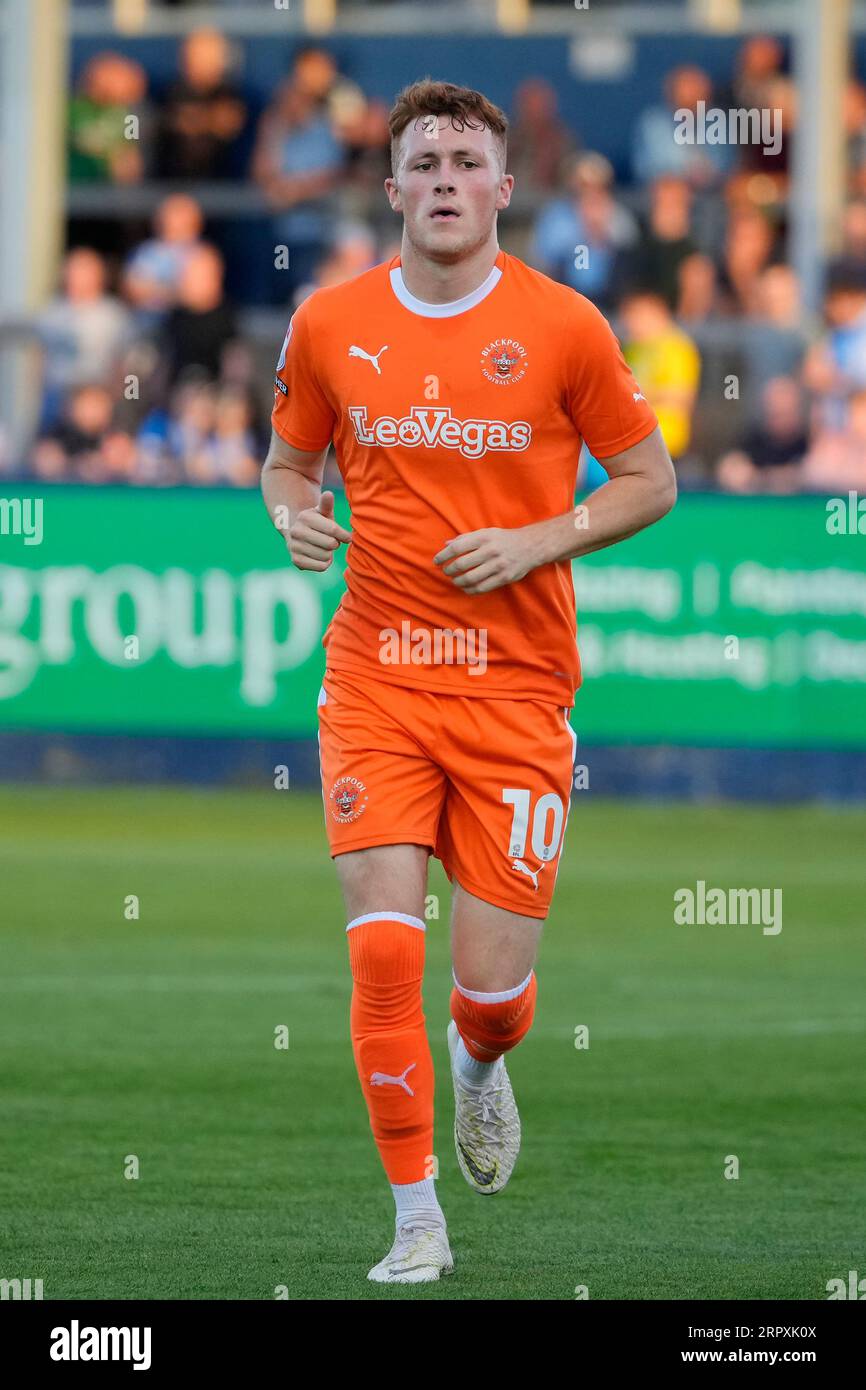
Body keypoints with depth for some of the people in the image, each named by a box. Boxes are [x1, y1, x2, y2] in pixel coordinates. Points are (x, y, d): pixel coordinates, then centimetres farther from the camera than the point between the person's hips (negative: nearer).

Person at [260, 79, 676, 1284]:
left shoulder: (562, 325, -3)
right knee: (384, 949, -11)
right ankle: (417, 1222, 0)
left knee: (494, 979, -1)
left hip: (517, 685, -1)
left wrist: (537, 542, -11)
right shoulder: (330, 325, 2)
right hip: (376, 677, 1)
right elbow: (289, 459, 18)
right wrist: (295, 516, -5)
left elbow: (649, 481, 5)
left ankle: (482, 1067, 38)